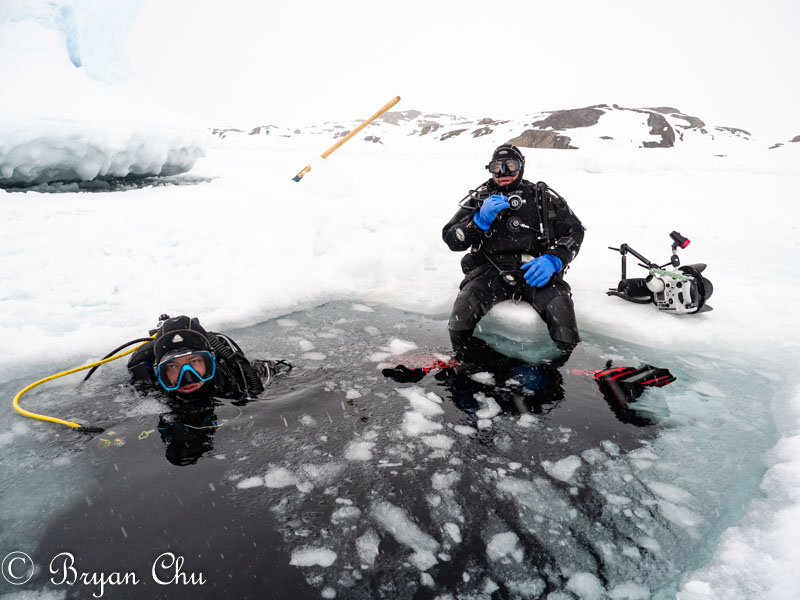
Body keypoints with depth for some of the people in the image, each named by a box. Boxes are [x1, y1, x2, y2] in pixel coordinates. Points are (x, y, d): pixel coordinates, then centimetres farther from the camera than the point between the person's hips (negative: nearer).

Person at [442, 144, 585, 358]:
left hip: (535, 271, 0)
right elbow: (452, 239, 7)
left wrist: (553, 260, -7)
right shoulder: (480, 198, 15)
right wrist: (481, 219, -10)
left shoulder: (543, 196, 14)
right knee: (465, 304, -29)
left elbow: (574, 230, 12)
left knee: (559, 305, -30)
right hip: (492, 270, 0)